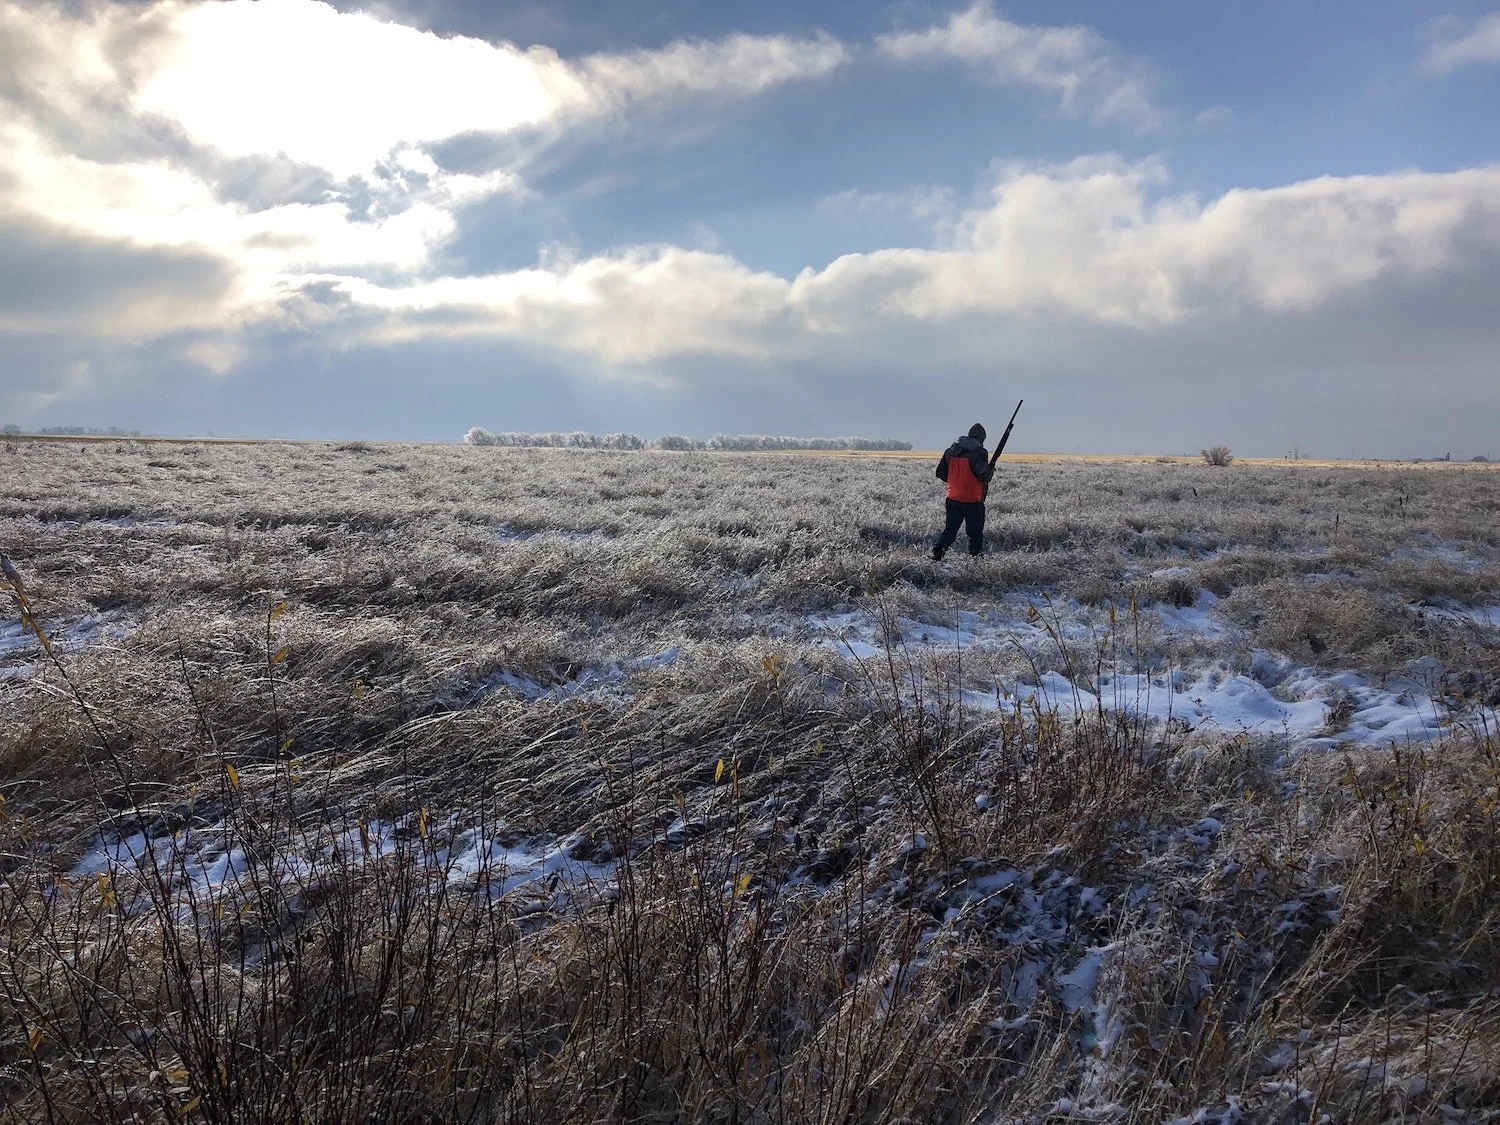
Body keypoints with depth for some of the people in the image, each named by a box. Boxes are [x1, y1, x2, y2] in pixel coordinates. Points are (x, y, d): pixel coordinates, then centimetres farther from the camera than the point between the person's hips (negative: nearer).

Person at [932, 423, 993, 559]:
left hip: (953, 498, 4)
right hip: (973, 500, -4)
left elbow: (940, 473, 10)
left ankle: (938, 549, -10)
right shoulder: (979, 452, -12)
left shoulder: (951, 450, 6)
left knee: (950, 528, 8)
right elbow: (984, 475, -18)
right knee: (975, 532, 10)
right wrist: (991, 471, 3)